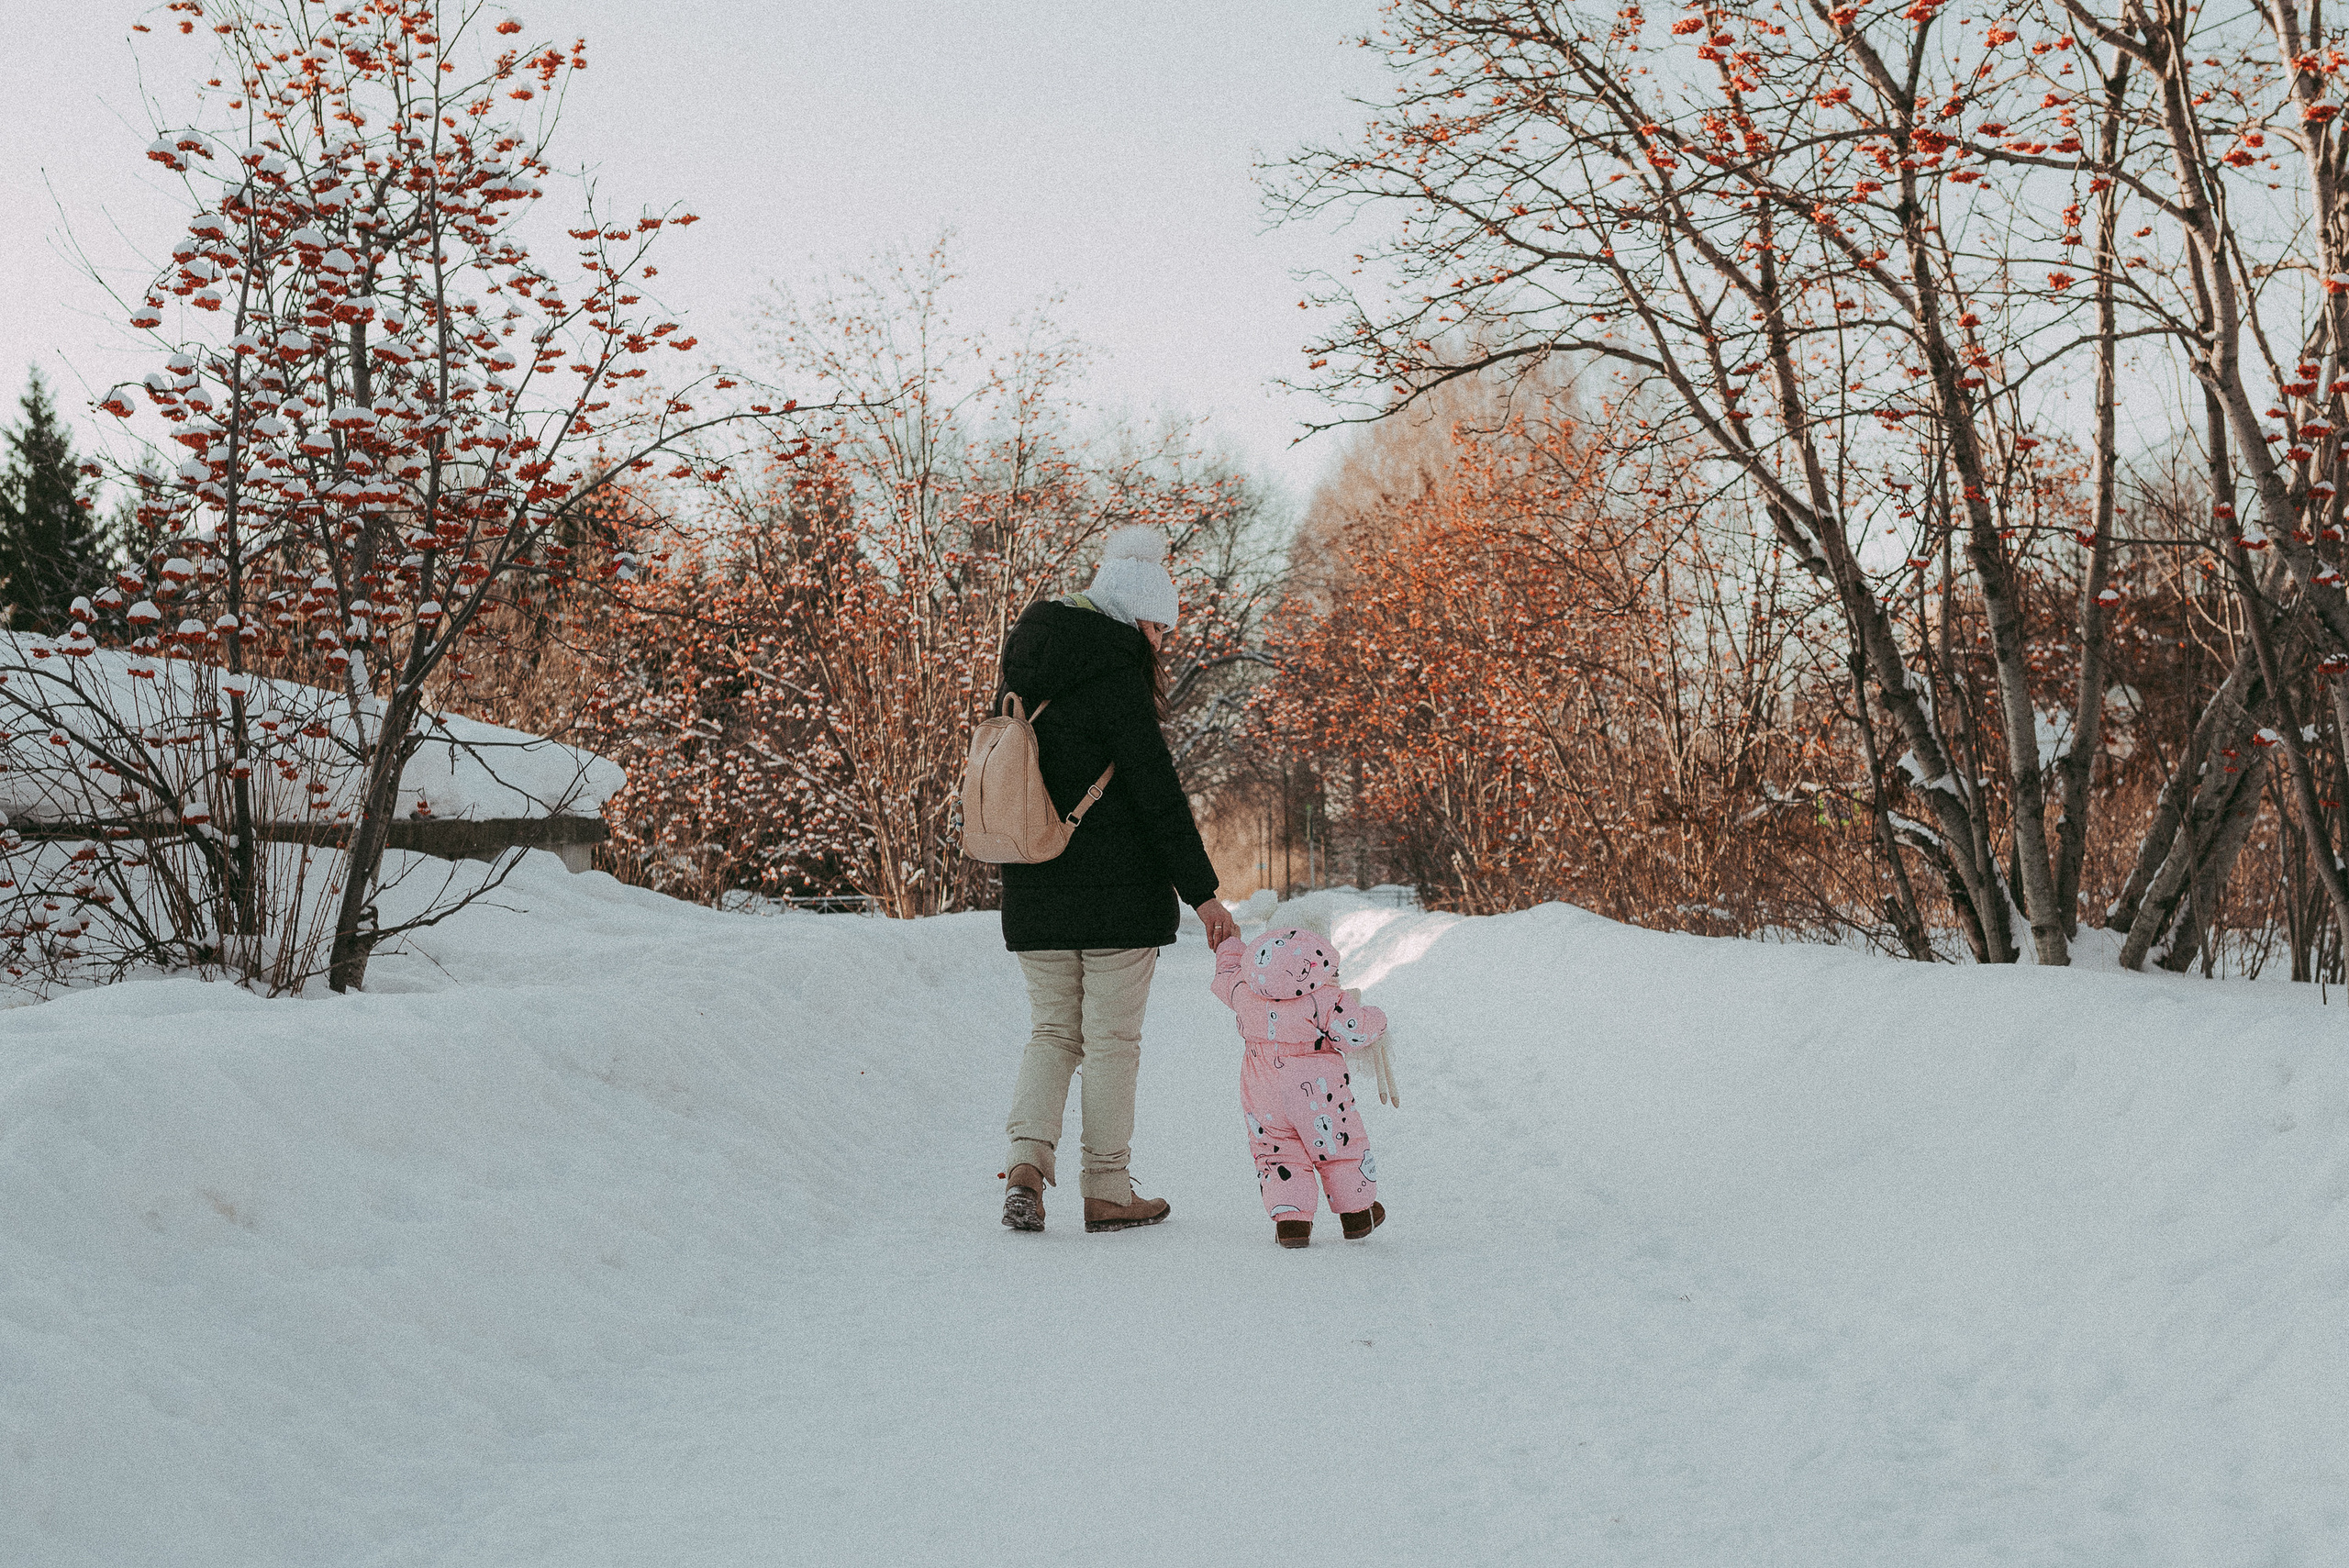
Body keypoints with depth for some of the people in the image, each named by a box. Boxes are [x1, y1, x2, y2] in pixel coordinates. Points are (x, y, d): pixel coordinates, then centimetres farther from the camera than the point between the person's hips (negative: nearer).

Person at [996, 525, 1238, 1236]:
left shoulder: (1029, 672, 10)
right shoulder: (1114, 671, -13)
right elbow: (1157, 791, -15)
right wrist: (1202, 891, -12)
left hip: (1033, 893, 6)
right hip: (1117, 894, -6)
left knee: (1053, 1030, 15)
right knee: (1111, 1041, 4)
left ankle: (1026, 1160, -3)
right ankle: (1107, 1193, 11)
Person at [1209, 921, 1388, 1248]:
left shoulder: (1243, 992, -9)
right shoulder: (1323, 1002, -24)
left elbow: (1227, 975, 12)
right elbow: (1357, 1031, -24)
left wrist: (1228, 946, 32)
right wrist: (1373, 1019, -1)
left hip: (1264, 1102, 3)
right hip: (1318, 1095, -3)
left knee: (1278, 1154, 15)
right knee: (1341, 1148, 16)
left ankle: (1289, 1217, 2)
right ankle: (1357, 1213, 27)